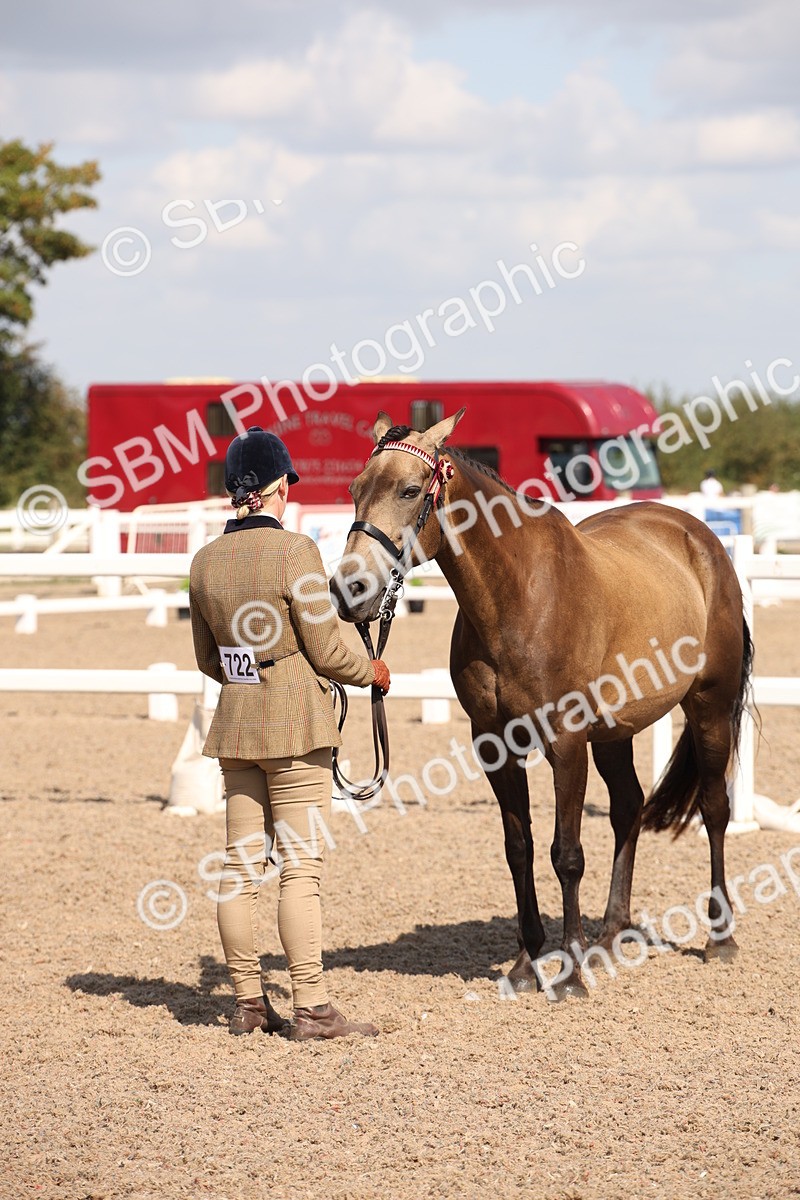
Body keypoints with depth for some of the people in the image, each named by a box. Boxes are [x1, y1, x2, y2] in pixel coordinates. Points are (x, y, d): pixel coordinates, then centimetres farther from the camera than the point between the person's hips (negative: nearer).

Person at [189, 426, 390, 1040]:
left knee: (241, 864, 9)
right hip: (296, 725, -6)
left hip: (235, 725, 6)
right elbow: (326, 652, -11)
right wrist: (373, 672, 7)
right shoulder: (295, 551, -14)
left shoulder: (206, 561, 4)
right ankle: (312, 1008, -4)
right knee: (303, 865, -4)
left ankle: (248, 1002, 15)